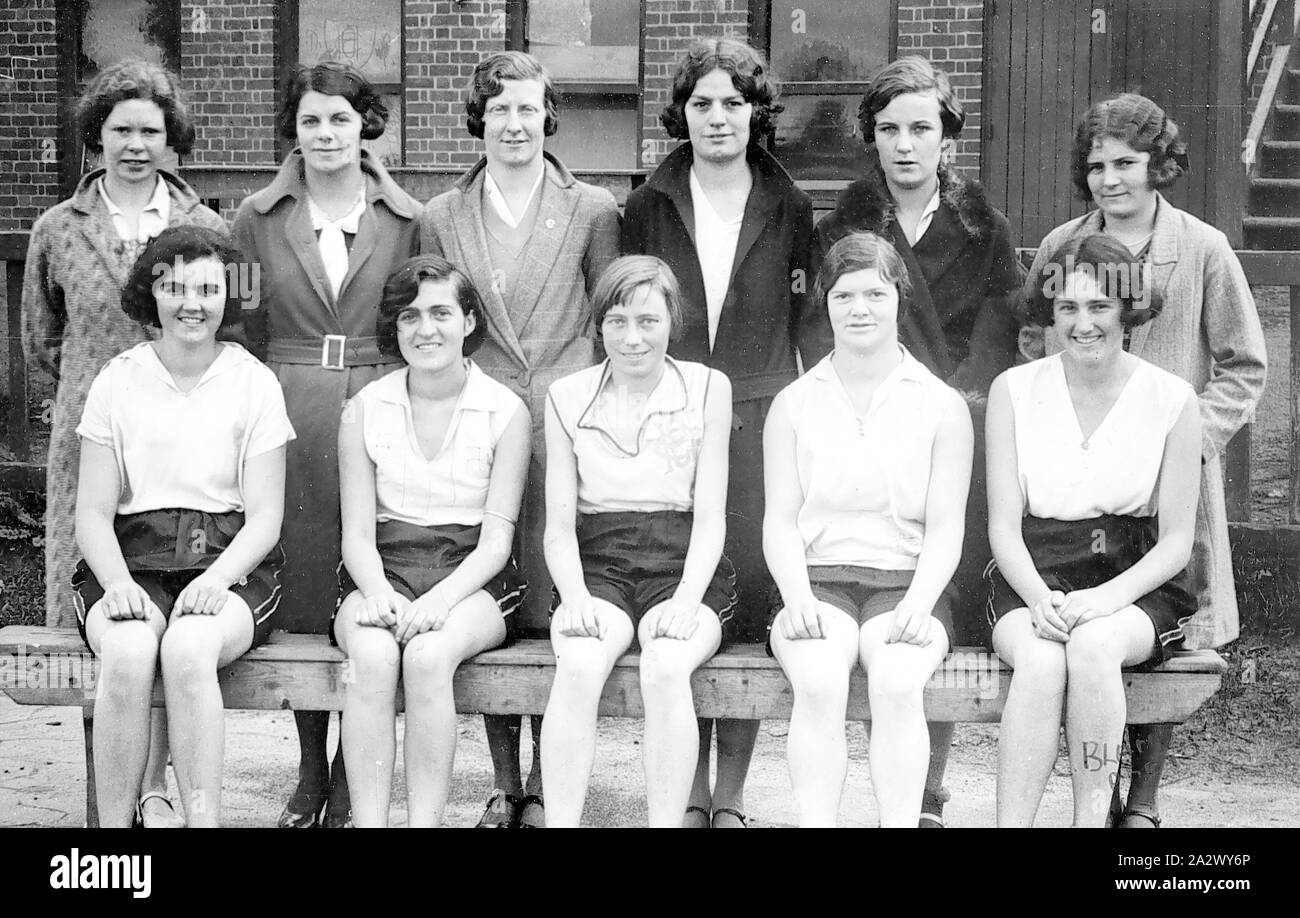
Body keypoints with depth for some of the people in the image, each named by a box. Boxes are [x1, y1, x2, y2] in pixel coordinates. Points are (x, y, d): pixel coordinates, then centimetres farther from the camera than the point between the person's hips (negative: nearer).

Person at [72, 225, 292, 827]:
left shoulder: (254, 383, 5)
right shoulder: (117, 382, 8)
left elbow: (264, 517, 1)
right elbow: (93, 513, 5)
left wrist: (218, 578, -18)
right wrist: (118, 584, -15)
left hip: (230, 562, -1)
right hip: (133, 558, 1)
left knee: (189, 647, -34)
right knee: (128, 652, -32)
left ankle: (204, 820, -29)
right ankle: (114, 823, -24)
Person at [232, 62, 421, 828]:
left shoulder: (407, 219, 5)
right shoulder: (258, 217, 7)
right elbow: (244, 328, 13)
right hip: (288, 412, 1)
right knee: (299, 589, 4)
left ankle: (354, 781, 11)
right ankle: (311, 772, 19)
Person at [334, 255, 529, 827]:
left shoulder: (505, 412, 3)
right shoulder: (363, 411, 8)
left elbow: (496, 540, -2)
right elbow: (357, 532, 4)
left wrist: (440, 599, -19)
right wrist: (379, 592, -17)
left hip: (469, 580, -1)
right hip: (384, 572, 1)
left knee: (428, 655, -33)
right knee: (371, 655, -32)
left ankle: (425, 820, -29)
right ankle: (368, 822, -32)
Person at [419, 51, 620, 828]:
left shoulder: (592, 211, 5)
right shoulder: (441, 218, 11)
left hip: (564, 421, -2)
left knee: (555, 601, -3)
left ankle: (546, 787, 8)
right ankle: (505, 785, 14)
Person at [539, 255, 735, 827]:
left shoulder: (708, 388, 6)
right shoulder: (566, 398, 9)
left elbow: (710, 515, 1)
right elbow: (559, 524, 6)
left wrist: (687, 599, -15)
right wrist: (576, 597, -13)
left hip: (682, 567, -1)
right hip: (597, 568, 1)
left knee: (666, 667, -32)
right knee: (579, 665, -31)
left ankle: (667, 823, -26)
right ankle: (560, 823, -28)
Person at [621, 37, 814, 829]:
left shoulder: (790, 209, 7)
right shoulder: (649, 207, 8)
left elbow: (808, 322, 8)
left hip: (761, 417, 0)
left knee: (752, 589, -3)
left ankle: (731, 794, 8)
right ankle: (689, 792, 9)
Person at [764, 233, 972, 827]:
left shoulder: (942, 406, 8)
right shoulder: (793, 404, 12)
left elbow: (945, 528, 3)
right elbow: (780, 521, 6)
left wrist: (918, 603, -14)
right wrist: (798, 597, -13)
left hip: (905, 583, 0)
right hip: (818, 582, 1)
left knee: (896, 682, -32)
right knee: (819, 682, -31)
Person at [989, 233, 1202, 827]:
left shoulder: (1172, 400, 2)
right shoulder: (1014, 391, 5)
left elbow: (1176, 540, 2)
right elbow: (1004, 526, 3)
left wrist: (1108, 597, -16)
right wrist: (1039, 598, -17)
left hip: (1133, 585, 0)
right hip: (1033, 581, 1)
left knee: (1093, 645, -34)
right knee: (1040, 660, -33)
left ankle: (1092, 818, -29)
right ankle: (1012, 823, -34)